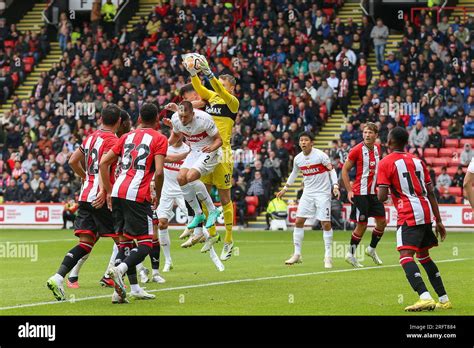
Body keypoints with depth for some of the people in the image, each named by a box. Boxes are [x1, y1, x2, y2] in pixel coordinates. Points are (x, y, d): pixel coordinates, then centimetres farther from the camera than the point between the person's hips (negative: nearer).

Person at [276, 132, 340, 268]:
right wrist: (285, 188, 26)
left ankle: (328, 257, 0)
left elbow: (331, 170, -6)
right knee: (298, 221, -2)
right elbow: (294, 173, 21)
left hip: (323, 193, -5)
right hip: (308, 193, 5)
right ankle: (297, 255, 6)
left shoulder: (320, 155, -12)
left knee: (326, 224, -8)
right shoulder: (298, 159, 3)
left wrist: (335, 186, -19)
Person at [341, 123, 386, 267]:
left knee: (382, 221, 6)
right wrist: (349, 190, -13)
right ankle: (351, 254, 10)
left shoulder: (377, 149, 6)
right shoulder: (357, 150, -12)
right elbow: (345, 169, -7)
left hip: (374, 192, 6)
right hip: (360, 193, -6)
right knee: (362, 225, -4)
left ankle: (371, 249, 25)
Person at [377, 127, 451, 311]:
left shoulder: (386, 163, -3)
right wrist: (438, 221, 18)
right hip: (426, 212, 7)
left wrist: (380, 193, 15)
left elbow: (382, 197, -10)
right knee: (423, 255, 20)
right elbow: (431, 193, 15)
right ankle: (444, 299, 21)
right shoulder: (418, 161, 16)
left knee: (406, 256, -15)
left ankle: (425, 297, -34)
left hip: (409, 215, -7)